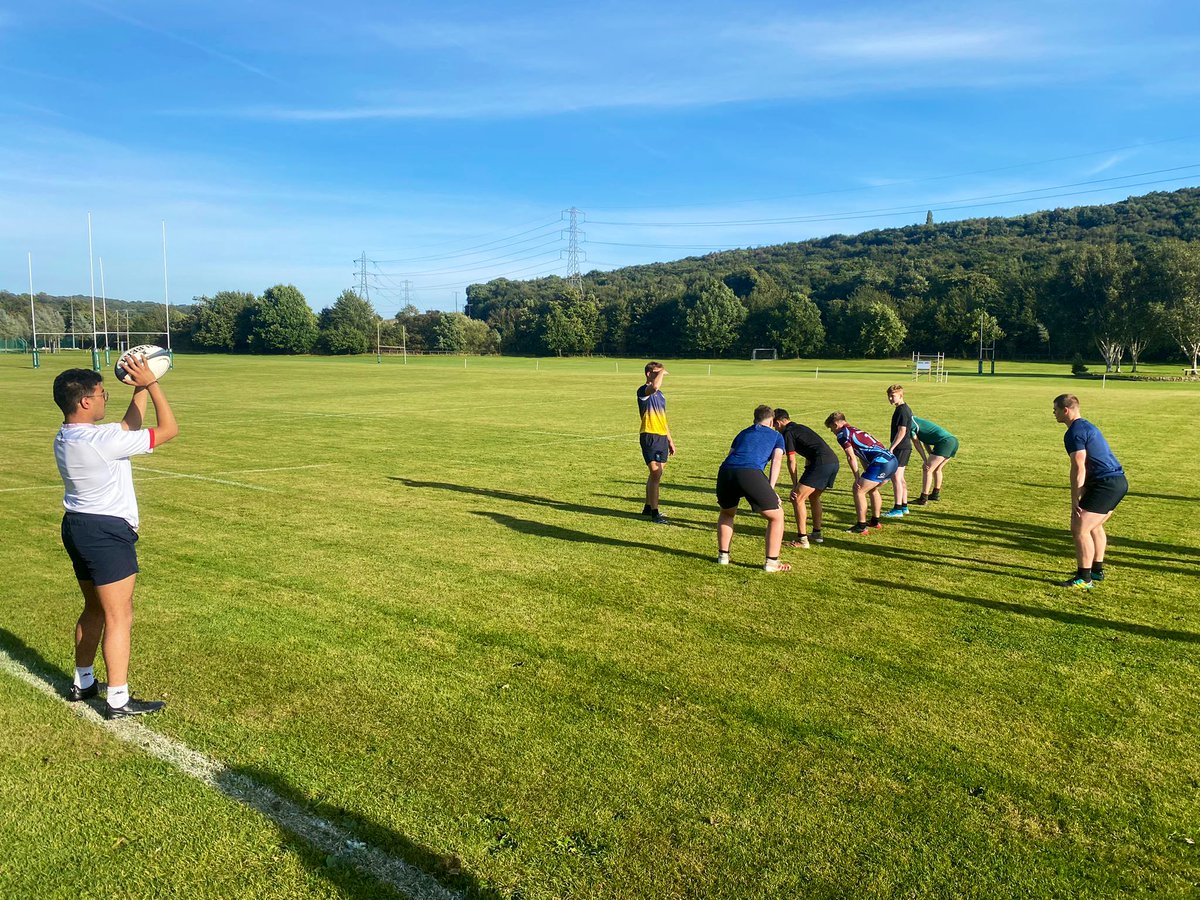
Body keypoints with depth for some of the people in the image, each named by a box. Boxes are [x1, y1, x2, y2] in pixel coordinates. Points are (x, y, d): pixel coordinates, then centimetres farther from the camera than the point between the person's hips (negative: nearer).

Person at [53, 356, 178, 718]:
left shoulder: (64, 438, 6)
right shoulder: (103, 440, -23)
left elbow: (128, 428, 17)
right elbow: (169, 429, -18)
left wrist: (140, 388, 15)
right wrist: (151, 383, -12)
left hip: (77, 526, 10)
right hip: (107, 533, -10)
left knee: (95, 609, 23)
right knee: (119, 616, -1)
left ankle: (82, 683, 35)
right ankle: (118, 700, 6)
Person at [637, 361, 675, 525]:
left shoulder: (660, 394, 19)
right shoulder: (643, 391, -9)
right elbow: (655, 386, -35)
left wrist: (670, 440, 25)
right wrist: (662, 372, -17)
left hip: (662, 437, 9)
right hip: (650, 436, -9)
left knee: (655, 473, 15)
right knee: (656, 473, -13)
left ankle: (648, 507, 28)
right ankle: (654, 513, -10)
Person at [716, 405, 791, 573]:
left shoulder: (743, 433, 36)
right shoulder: (776, 436, 27)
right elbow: (777, 461, 11)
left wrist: (723, 494, 34)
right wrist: (770, 488, 4)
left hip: (725, 471, 4)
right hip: (750, 473, -4)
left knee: (726, 513, 32)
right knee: (777, 516, 14)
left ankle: (723, 555, 31)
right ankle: (771, 562, 12)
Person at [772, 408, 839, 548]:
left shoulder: (788, 433, 0)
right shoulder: (800, 427, 27)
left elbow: (791, 461, -3)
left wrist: (795, 485, 3)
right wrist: (805, 478, 34)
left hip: (821, 463, -9)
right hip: (834, 462, 9)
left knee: (797, 498, -4)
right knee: (814, 497, 26)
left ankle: (802, 540, -4)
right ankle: (817, 534, 31)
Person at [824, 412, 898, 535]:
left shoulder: (842, 434, -1)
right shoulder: (855, 430, 28)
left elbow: (851, 457, -7)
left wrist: (857, 478, -2)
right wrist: (866, 476, 29)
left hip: (881, 463, -9)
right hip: (892, 461, 9)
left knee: (858, 490, 0)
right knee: (872, 489, 27)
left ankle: (861, 526, 3)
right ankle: (875, 521, 36)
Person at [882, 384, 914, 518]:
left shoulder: (901, 410, -16)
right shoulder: (906, 409, 15)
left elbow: (902, 431, -22)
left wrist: (891, 448, -21)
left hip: (901, 448, -10)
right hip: (906, 447, 10)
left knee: (895, 477, -8)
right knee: (900, 477, 15)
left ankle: (897, 509, -6)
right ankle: (904, 506, 21)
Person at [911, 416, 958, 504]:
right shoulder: (919, 421, 29)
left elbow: (916, 442, -2)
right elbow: (925, 442, 24)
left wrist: (925, 460, -2)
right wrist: (932, 457, 16)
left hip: (944, 442, -9)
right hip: (954, 441, 9)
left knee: (927, 469, -4)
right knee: (937, 469, 24)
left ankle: (923, 499, -5)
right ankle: (936, 494, 35)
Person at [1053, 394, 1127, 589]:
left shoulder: (1074, 432, -12)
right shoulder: (1087, 426, 20)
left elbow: (1079, 468, -18)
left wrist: (1075, 500, -15)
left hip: (1106, 484, -11)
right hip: (1119, 480, 11)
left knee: (1079, 528, -10)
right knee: (1094, 525, 25)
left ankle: (1084, 579, -8)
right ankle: (1097, 570, 34)